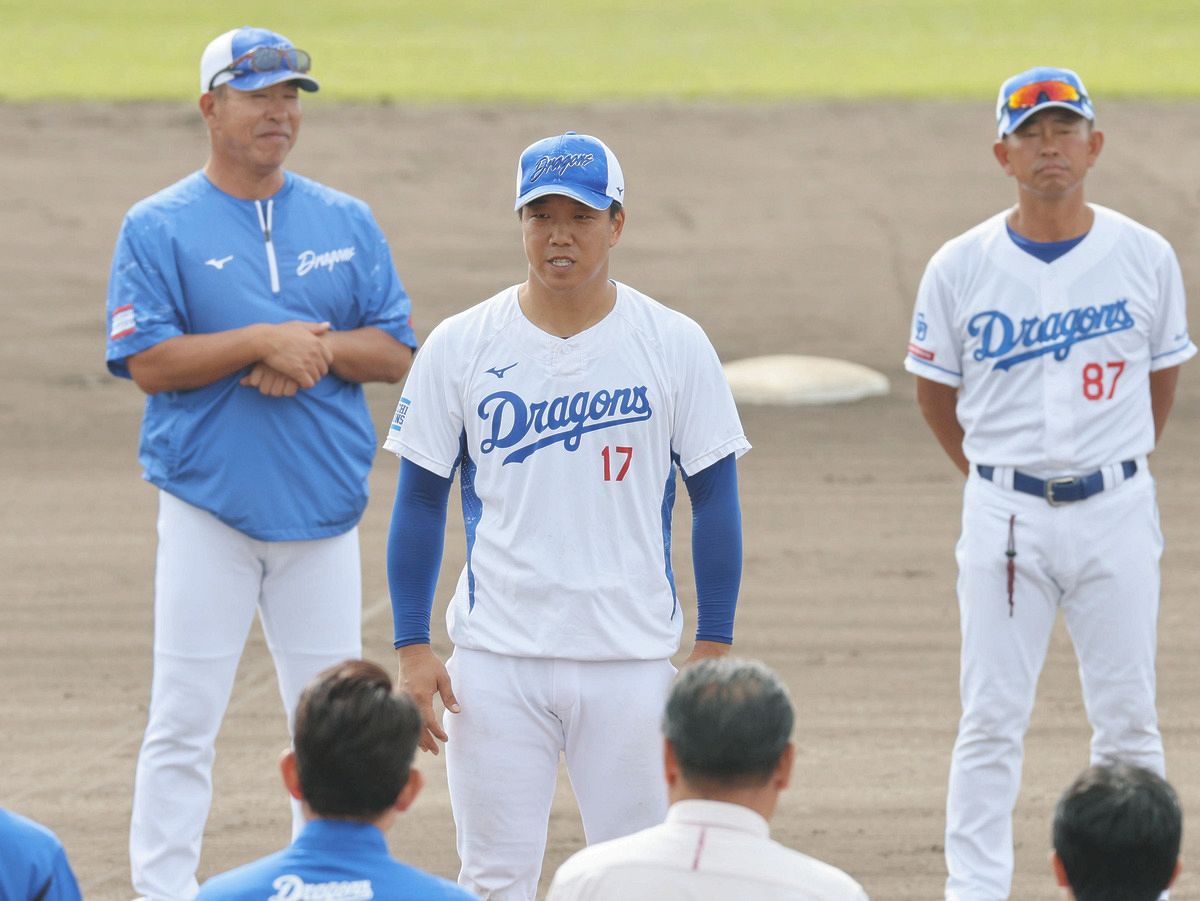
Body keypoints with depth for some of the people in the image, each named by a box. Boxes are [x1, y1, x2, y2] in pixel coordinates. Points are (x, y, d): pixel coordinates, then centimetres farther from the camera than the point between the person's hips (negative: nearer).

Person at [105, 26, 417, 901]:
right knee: (184, 719, -3)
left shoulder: (347, 222, 10)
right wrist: (263, 343, -18)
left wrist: (322, 350, -12)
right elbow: (148, 361, -9)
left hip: (323, 506, 4)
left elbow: (396, 351, 8)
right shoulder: (159, 228, -1)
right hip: (209, 504, -3)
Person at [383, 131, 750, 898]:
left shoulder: (675, 345, 0)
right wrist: (413, 648, -1)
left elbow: (715, 496, 4)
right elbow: (421, 500, 5)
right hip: (495, 660, 0)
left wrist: (713, 648, -1)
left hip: (633, 660, 0)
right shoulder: (461, 346, 1)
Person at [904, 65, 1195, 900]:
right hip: (1005, 515, -1)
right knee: (992, 719, 0)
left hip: (1116, 510, 1)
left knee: (1130, 718, 5)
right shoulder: (962, 267, -3)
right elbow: (935, 390, 9)